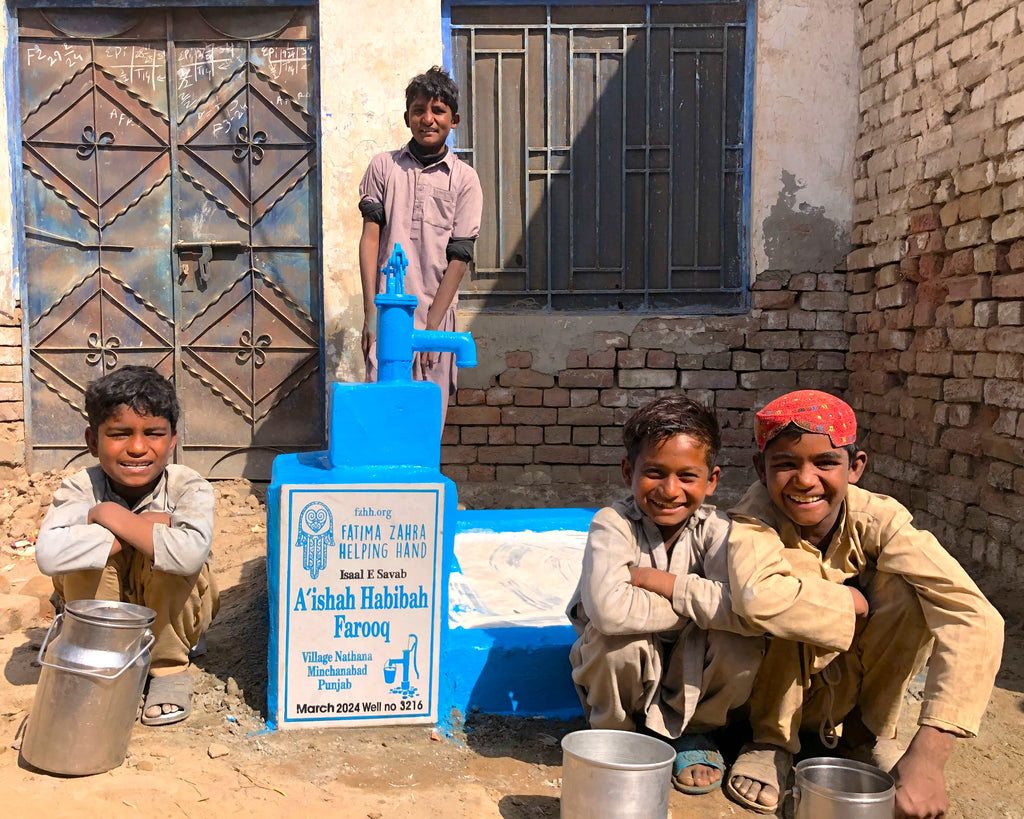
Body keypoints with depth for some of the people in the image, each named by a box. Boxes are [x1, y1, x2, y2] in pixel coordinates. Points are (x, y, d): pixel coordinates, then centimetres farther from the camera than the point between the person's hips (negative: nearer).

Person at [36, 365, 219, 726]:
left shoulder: (189, 488, -25)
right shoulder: (81, 488, -20)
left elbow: (191, 552, -47)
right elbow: (49, 554, -41)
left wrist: (112, 516, -36)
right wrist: (147, 527, -37)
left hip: (171, 612, -1)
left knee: (171, 555, -32)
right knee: (88, 549, -27)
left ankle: (169, 665, -7)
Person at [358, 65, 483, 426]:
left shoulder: (464, 178, 5)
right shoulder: (384, 166, 9)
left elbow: (459, 257, 0)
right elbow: (370, 237, 3)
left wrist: (431, 325, -7)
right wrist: (371, 310, -6)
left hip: (436, 314, 0)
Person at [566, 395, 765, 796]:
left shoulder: (713, 529, -15)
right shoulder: (612, 524, -22)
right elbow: (609, 609, -42)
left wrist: (659, 581, -30)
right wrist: (694, 605, -29)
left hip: (691, 677, 2)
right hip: (624, 670, -2)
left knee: (743, 640, -26)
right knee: (618, 636, -34)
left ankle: (694, 730, 6)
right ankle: (615, 731, 1)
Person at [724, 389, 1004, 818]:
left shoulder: (876, 518, -21)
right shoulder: (757, 516, -25)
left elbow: (975, 619, -32)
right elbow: (758, 597, -48)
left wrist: (928, 753, -41)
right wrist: (851, 602, -30)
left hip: (846, 689, 2)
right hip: (772, 692, -2)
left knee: (910, 592, -23)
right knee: (786, 607, -32)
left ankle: (867, 734, 2)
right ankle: (771, 740, -5)